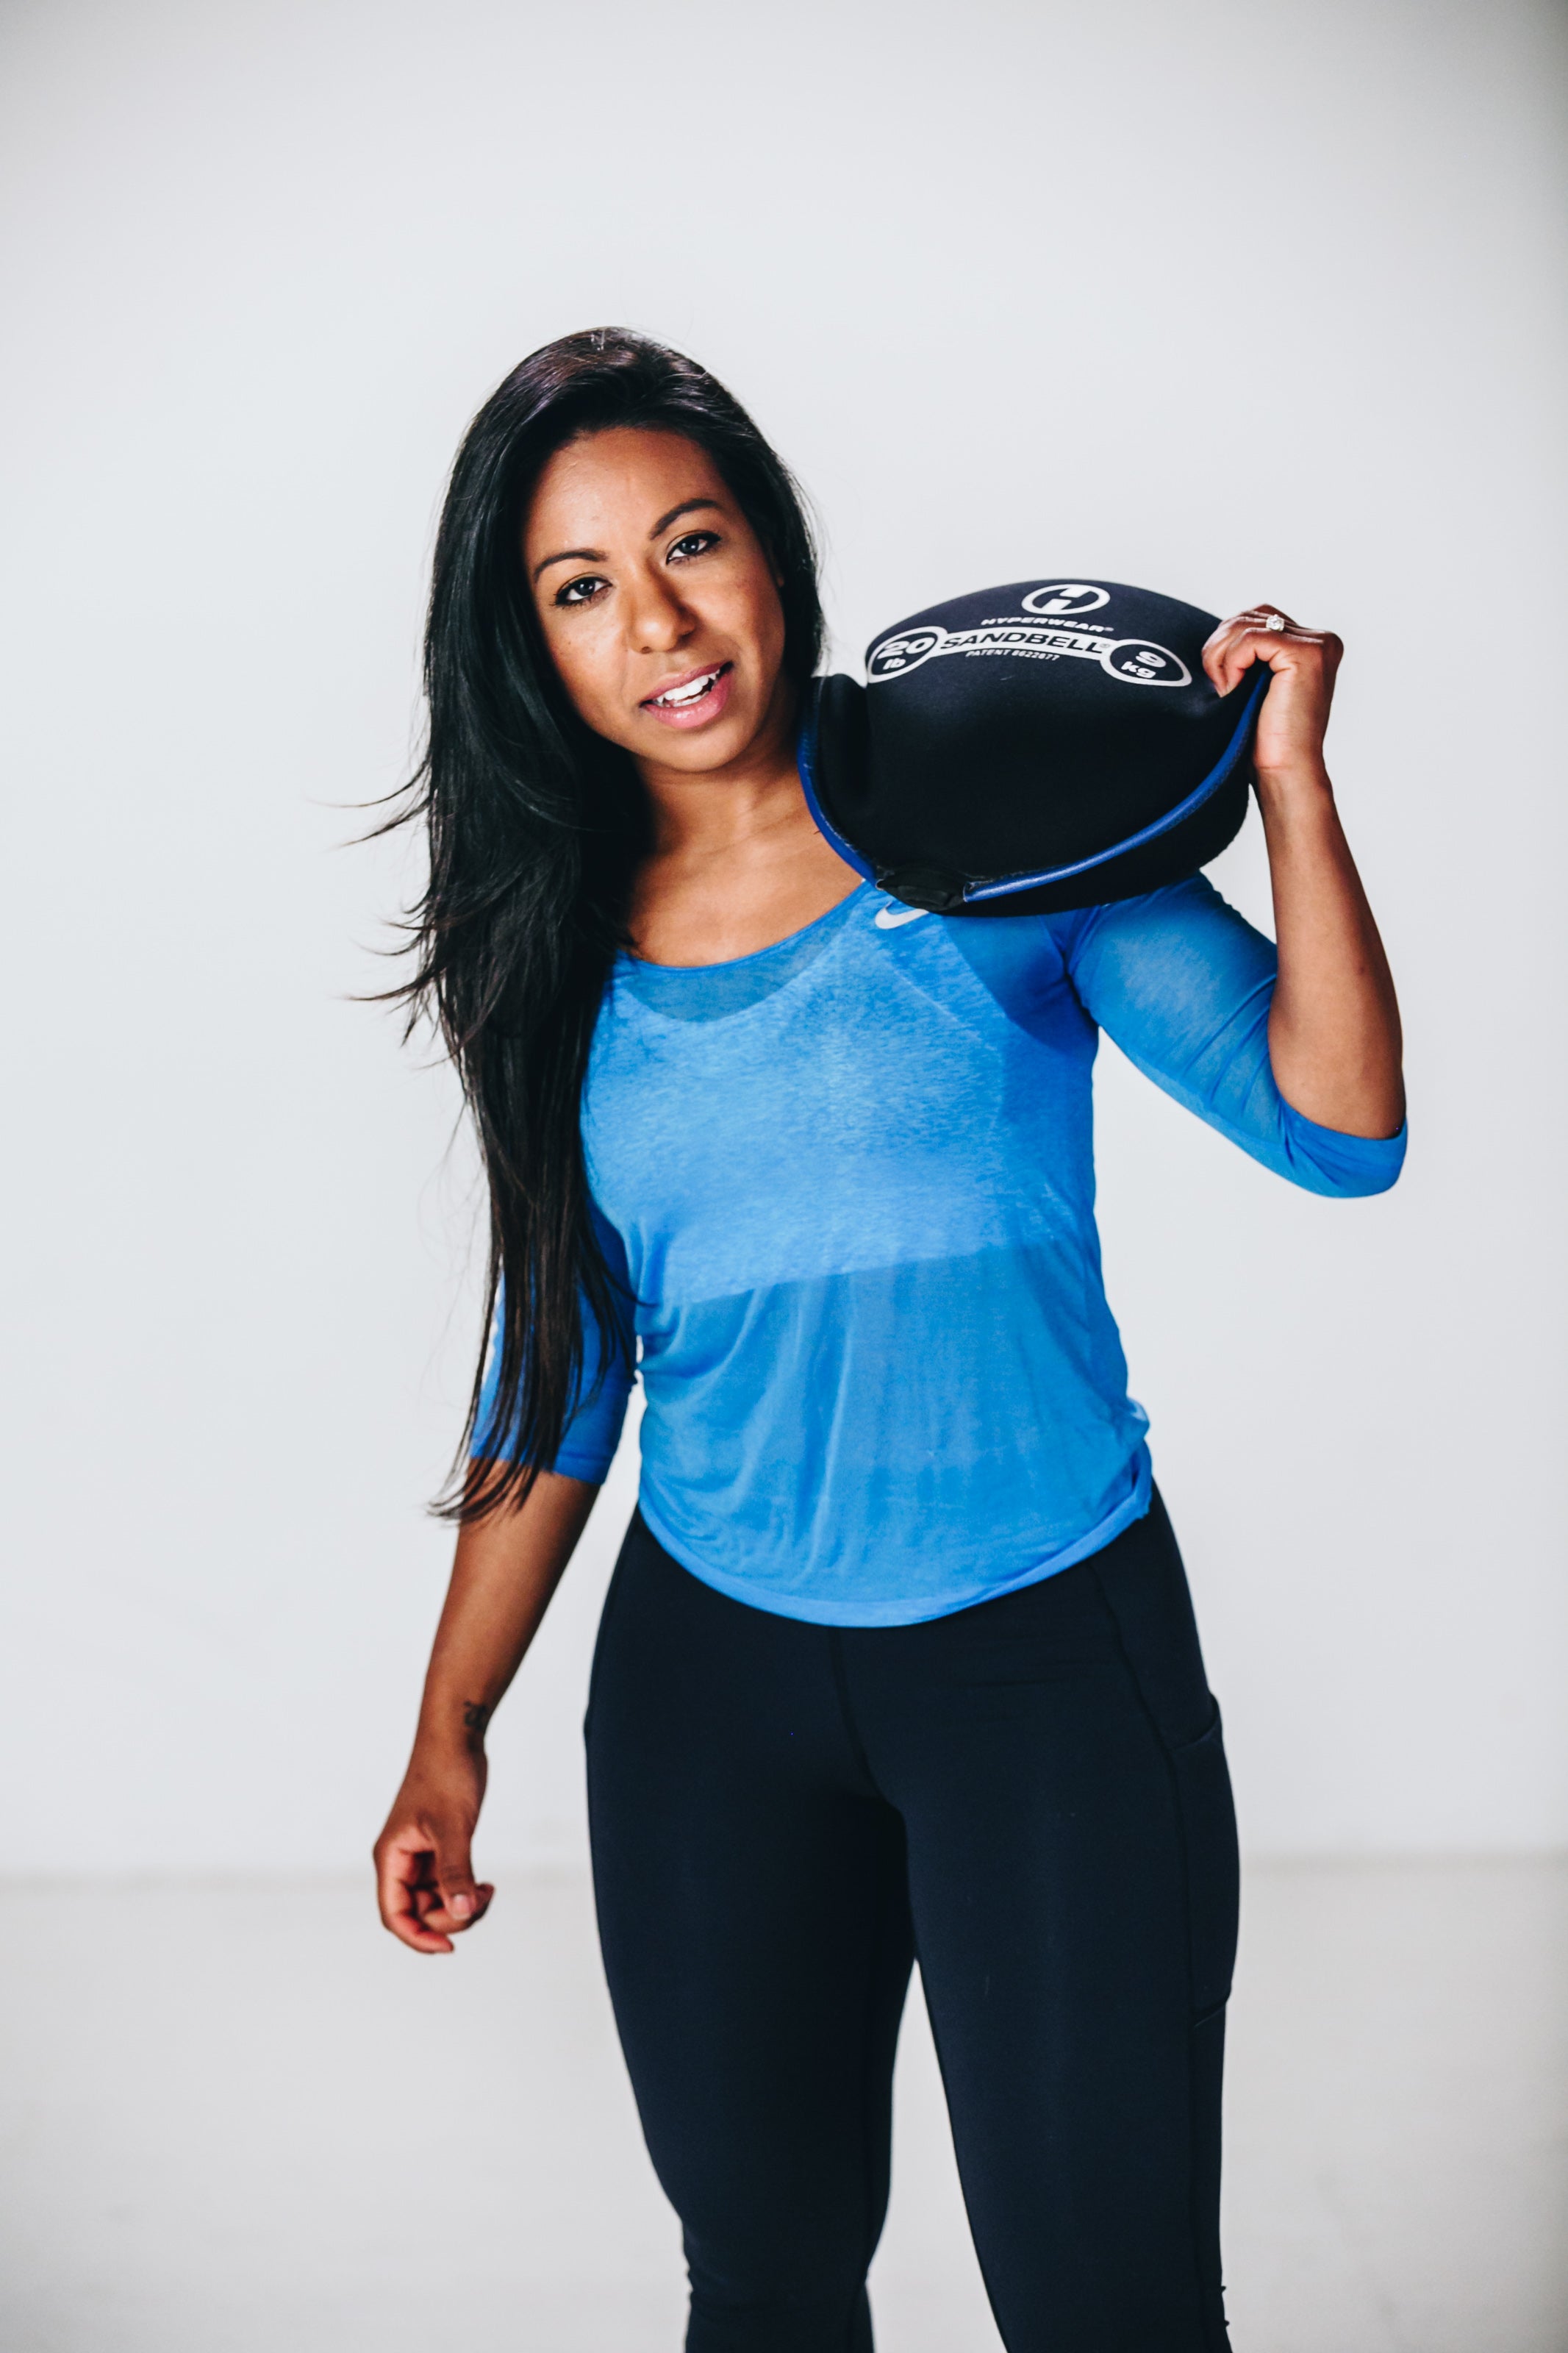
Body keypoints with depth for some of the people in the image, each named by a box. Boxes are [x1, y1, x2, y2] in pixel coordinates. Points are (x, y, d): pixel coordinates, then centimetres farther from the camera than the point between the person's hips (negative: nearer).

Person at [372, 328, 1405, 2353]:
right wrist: (448, 1734, 9)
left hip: (1053, 1656, -3)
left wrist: (1290, 780, -23)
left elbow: (1338, 1132, -13)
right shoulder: (562, 958, 3)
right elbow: (559, 1380, 10)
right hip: (710, 1676, 3)